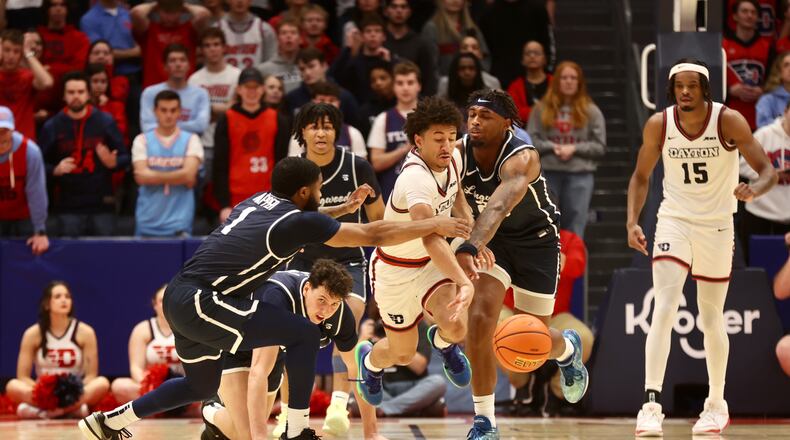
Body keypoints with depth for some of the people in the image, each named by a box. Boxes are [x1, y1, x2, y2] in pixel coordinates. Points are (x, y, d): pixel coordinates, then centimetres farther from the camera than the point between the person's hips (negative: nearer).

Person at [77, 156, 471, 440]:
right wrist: (434, 226, 2)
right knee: (305, 334, -4)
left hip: (179, 298, 9)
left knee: (202, 385, 26)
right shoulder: (298, 222, -10)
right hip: (200, 303, -9)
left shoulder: (260, 201, 13)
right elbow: (374, 235, -7)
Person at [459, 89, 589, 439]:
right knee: (479, 320, -19)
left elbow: (498, 207, -53)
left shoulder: (522, 159, -35)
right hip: (491, 240, 3)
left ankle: (568, 348, 46)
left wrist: (469, 249, -68)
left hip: (536, 240, -3)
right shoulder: (458, 152, -18)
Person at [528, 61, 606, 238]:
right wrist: (552, 147, -11)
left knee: (574, 230, -1)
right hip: (548, 172, 1)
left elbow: (600, 147, 2)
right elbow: (531, 140, 4)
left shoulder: (591, 111, 4)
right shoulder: (542, 109, 6)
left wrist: (574, 148, -10)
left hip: (580, 174, -1)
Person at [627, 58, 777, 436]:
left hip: (717, 225, 0)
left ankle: (716, 405, 26)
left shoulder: (729, 121, -15)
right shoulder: (659, 125, -9)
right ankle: (651, 404, -23)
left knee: (711, 320, 9)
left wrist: (753, 191, -36)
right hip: (675, 221, 0)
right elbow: (641, 176, 5)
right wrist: (632, 222, -8)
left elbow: (768, 171, -14)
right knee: (664, 309, -17)